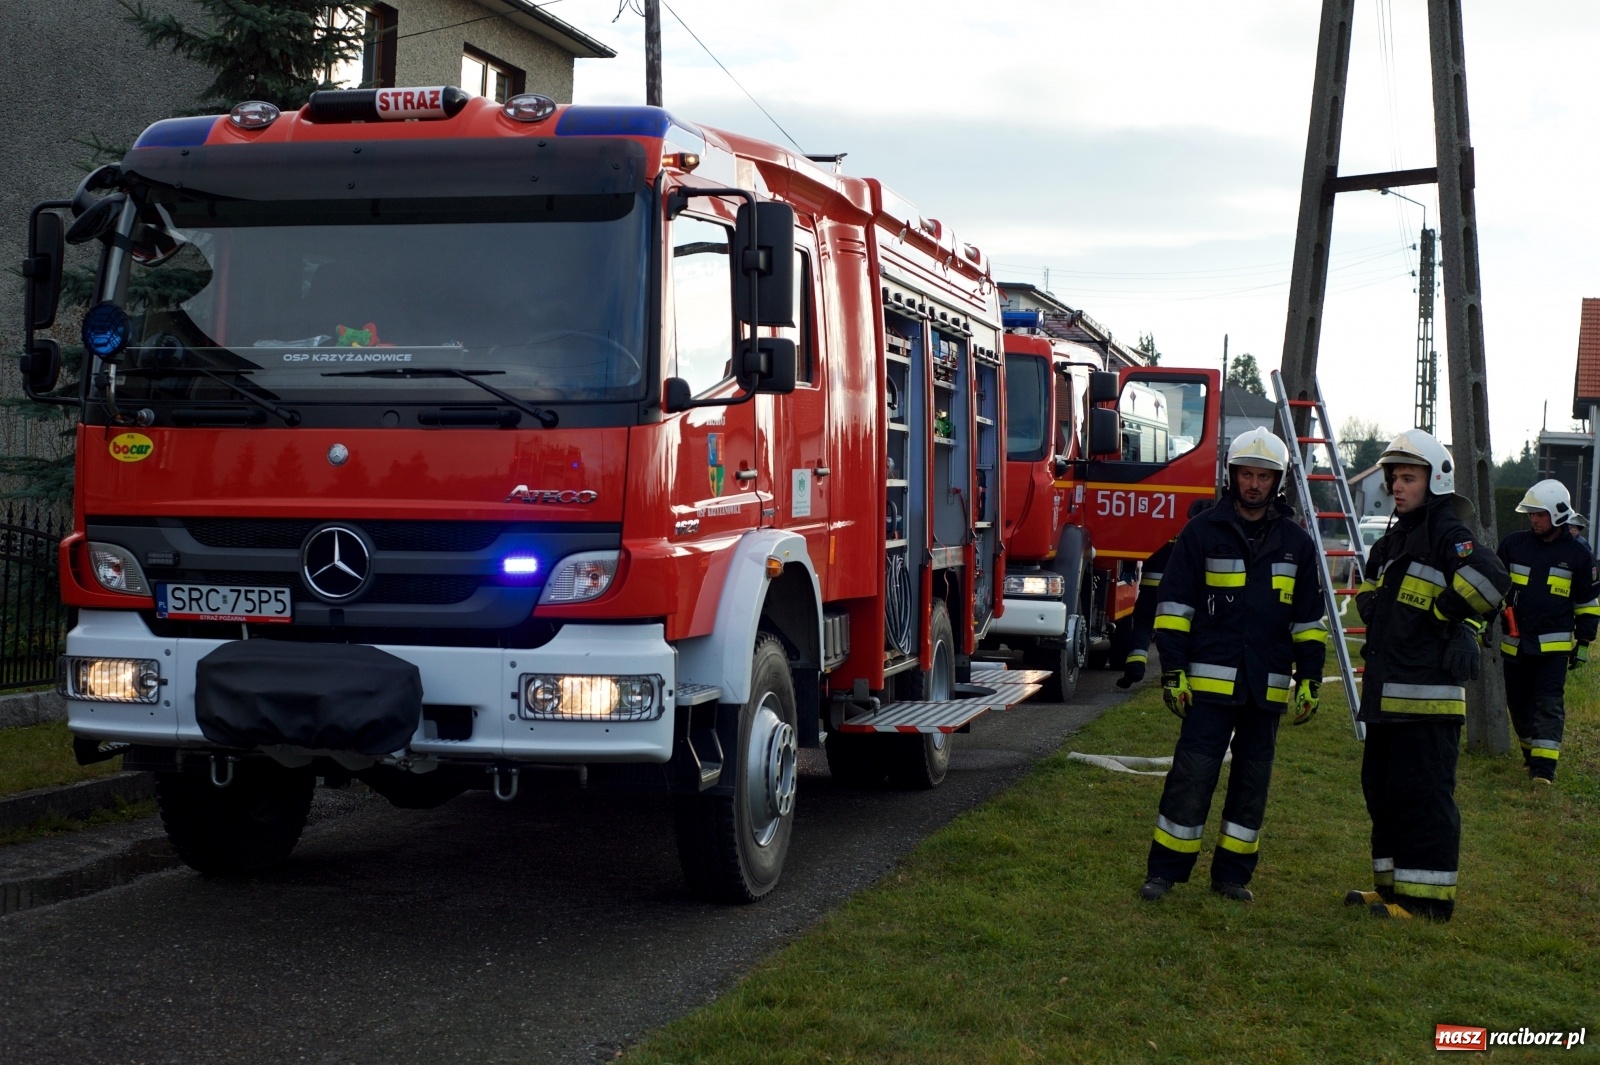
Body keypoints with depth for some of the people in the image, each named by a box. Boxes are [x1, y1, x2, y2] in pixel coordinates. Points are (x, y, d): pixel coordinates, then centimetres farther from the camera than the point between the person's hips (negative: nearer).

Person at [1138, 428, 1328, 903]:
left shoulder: (1296, 542, 10)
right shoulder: (1202, 533, 0)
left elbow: (1309, 618, 14)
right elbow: (1173, 605, -1)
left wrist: (1310, 679, 7)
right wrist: (1173, 672, -7)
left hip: (1267, 686, 3)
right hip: (1209, 681, -3)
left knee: (1252, 782, 9)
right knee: (1191, 777, -5)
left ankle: (1233, 873, 19)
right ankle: (1164, 871, 3)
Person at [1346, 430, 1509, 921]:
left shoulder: (1448, 536, -10)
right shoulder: (1393, 540, 19)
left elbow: (1491, 581, -28)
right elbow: (1369, 592, 36)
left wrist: (1442, 613, -17)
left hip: (1428, 693, -10)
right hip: (1386, 691, 10)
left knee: (1423, 794, -7)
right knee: (1381, 788, 14)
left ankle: (1428, 897, -3)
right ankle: (1392, 886, 24)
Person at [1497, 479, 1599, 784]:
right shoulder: (1514, 544, 3)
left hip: (1554, 644, -3)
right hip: (1515, 642, 3)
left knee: (1549, 704, -10)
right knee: (1518, 702, 10)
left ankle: (1544, 766, -13)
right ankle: (1530, 754, 27)